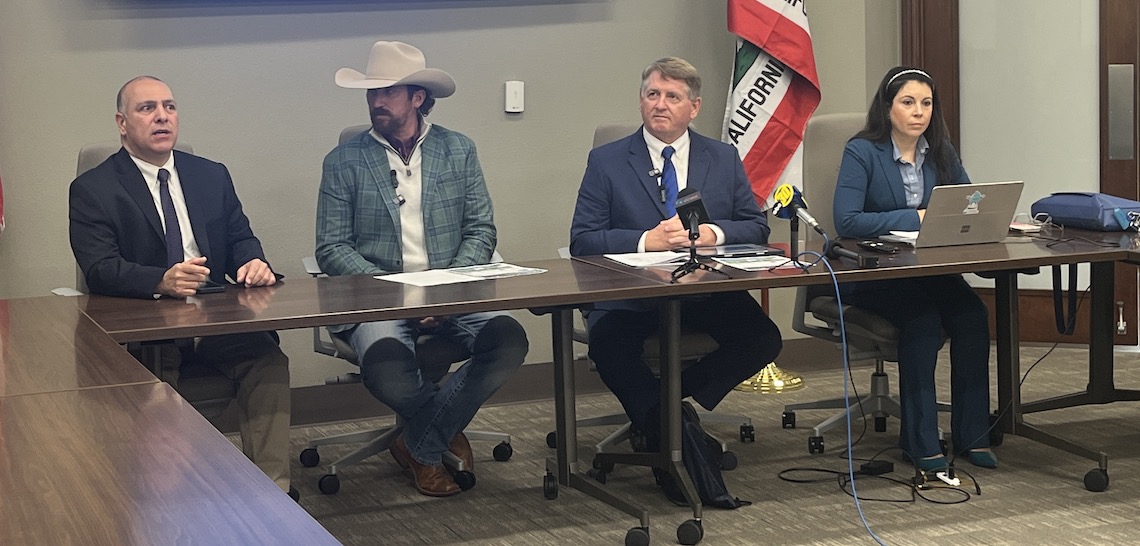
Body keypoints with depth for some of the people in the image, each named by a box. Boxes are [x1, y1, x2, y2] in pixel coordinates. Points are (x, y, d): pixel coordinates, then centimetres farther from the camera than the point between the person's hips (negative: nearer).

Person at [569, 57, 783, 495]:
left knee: (763, 339, -24)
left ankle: (657, 407, -9)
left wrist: (710, 233, -11)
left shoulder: (723, 159, 14)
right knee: (608, 346, -33)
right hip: (629, 294, -2)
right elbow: (582, 240, -2)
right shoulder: (607, 161, 6)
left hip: (708, 293, 3)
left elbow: (757, 228, 10)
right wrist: (648, 241, -16)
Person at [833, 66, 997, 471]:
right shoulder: (862, 152, -9)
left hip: (928, 270, 5)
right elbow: (846, 221, -21)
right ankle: (920, 438, -21)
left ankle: (972, 434, -15)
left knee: (971, 314, -24)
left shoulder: (940, 153, 10)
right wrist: (916, 218, -22)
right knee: (922, 318, -32)